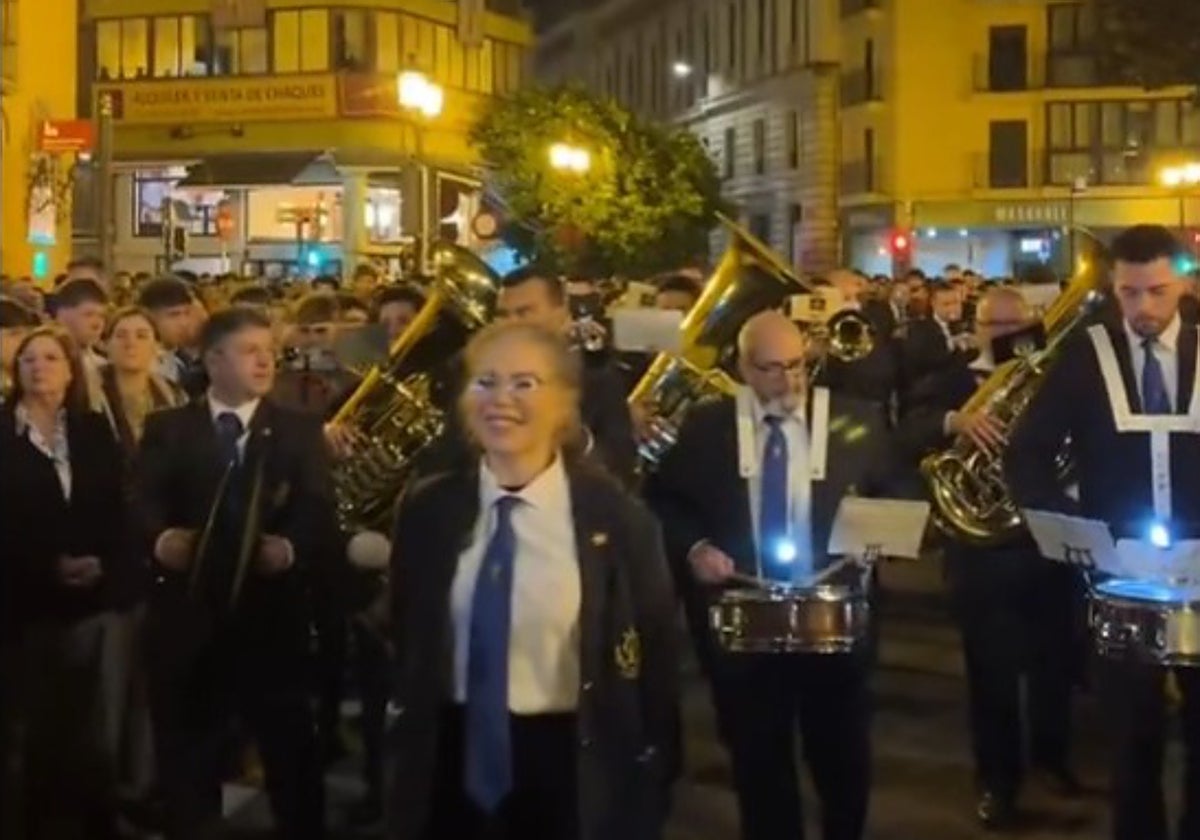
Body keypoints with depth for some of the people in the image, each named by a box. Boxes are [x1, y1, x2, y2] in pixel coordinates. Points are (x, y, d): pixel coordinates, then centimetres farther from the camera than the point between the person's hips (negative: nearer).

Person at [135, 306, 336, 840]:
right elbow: (143, 504, -6)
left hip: (272, 617, 0)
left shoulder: (300, 431, 8)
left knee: (292, 754, 7)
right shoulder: (166, 430, 9)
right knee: (186, 760, 11)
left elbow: (319, 514, -5)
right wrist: (161, 538, -27)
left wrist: (291, 548, -25)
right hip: (188, 617, 1)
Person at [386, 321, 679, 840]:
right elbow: (407, 646, 9)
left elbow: (656, 662, -3)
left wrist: (646, 791, -3)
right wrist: (410, 755, 6)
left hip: (568, 770, -2)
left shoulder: (616, 516, -8)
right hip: (452, 762, 3)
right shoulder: (427, 511, -1)